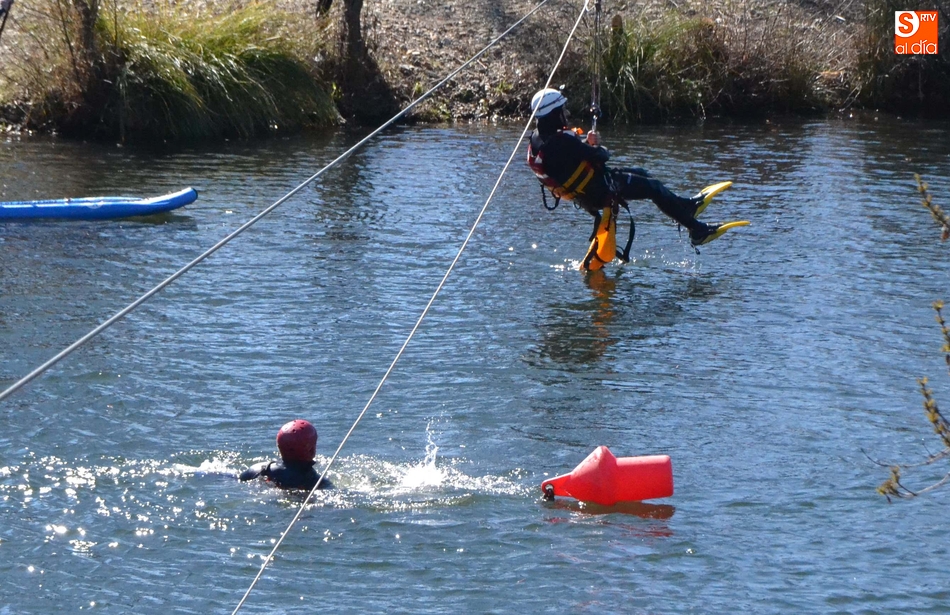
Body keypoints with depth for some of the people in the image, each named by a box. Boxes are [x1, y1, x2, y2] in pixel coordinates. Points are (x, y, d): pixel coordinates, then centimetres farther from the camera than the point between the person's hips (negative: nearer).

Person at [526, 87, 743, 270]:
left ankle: (687, 206, 38)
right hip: (597, 191, -10)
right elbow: (600, 157, -24)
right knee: (653, 187, -1)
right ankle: (698, 231, 7)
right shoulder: (562, 141, -33)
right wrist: (598, 148, -2)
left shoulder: (537, 138, -3)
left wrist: (586, 143, -4)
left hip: (582, 193, 10)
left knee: (641, 174, 24)